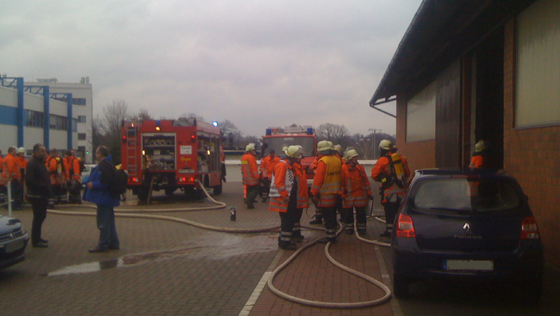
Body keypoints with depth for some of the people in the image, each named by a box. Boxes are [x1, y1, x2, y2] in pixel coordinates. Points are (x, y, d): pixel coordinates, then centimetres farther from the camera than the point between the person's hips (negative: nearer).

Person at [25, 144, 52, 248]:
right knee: (38, 217, -5)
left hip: (42, 195, 10)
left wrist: (48, 190, 11)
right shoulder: (32, 163, -17)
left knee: (41, 216, 16)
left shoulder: (40, 163, 16)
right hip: (36, 195, -10)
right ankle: (35, 241, 3)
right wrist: (43, 186, -24)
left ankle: (37, 237, 28)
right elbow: (29, 182, -24)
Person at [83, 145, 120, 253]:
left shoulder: (105, 166, -19)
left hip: (104, 198, -11)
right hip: (106, 198, 11)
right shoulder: (102, 165, 17)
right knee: (108, 221, 15)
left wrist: (93, 184, -18)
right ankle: (113, 244, 21)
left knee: (103, 222, -5)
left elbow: (105, 182, -26)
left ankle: (102, 245, 1)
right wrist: (90, 183, 13)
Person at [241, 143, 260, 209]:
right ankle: (249, 200, -16)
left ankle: (249, 204, 14)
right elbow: (254, 168, -19)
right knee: (256, 189, -2)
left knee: (249, 190, 13)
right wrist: (257, 177, -16)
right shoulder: (251, 157, -16)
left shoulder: (243, 157, 13)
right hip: (252, 178, -9)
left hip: (246, 178, 9)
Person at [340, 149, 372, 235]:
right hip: (348, 195, -2)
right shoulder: (344, 168, -5)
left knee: (361, 213, 4)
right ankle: (349, 228, 21)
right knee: (348, 213, 7)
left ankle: (361, 228, 16)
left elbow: (365, 181, 10)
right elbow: (341, 182, -2)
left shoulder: (360, 168, 6)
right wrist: (342, 194, -6)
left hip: (360, 195, 2)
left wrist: (368, 193, 8)